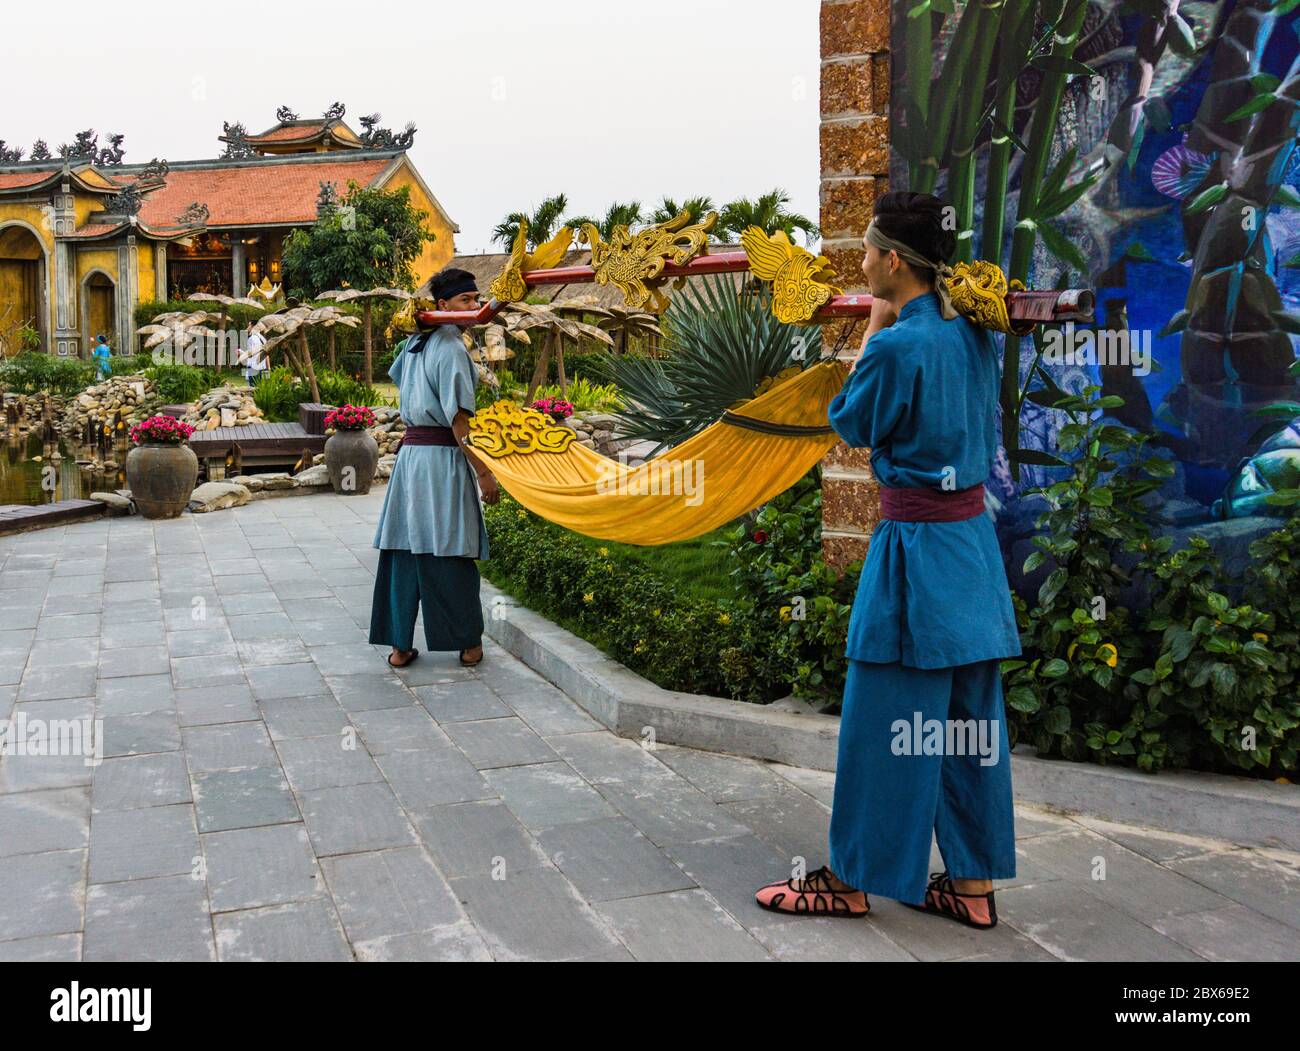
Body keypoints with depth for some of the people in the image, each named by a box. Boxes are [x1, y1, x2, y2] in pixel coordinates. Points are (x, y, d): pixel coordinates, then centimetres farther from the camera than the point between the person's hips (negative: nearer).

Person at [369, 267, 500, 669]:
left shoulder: (415, 343, 12)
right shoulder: (451, 349, -12)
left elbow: (397, 376, 34)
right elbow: (459, 422, -17)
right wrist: (484, 473, -13)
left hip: (409, 452, 8)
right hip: (443, 456, -7)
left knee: (405, 550, 7)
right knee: (450, 553, 1)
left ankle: (399, 646, 11)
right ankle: (469, 643, 12)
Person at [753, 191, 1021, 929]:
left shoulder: (897, 347, -17)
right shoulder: (975, 334, 6)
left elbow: (850, 425, -1)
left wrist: (873, 333, 4)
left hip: (917, 544, -8)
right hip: (974, 536, 8)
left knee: (888, 720, 3)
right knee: (970, 718, 13)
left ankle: (853, 880, 17)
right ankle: (974, 885, 22)